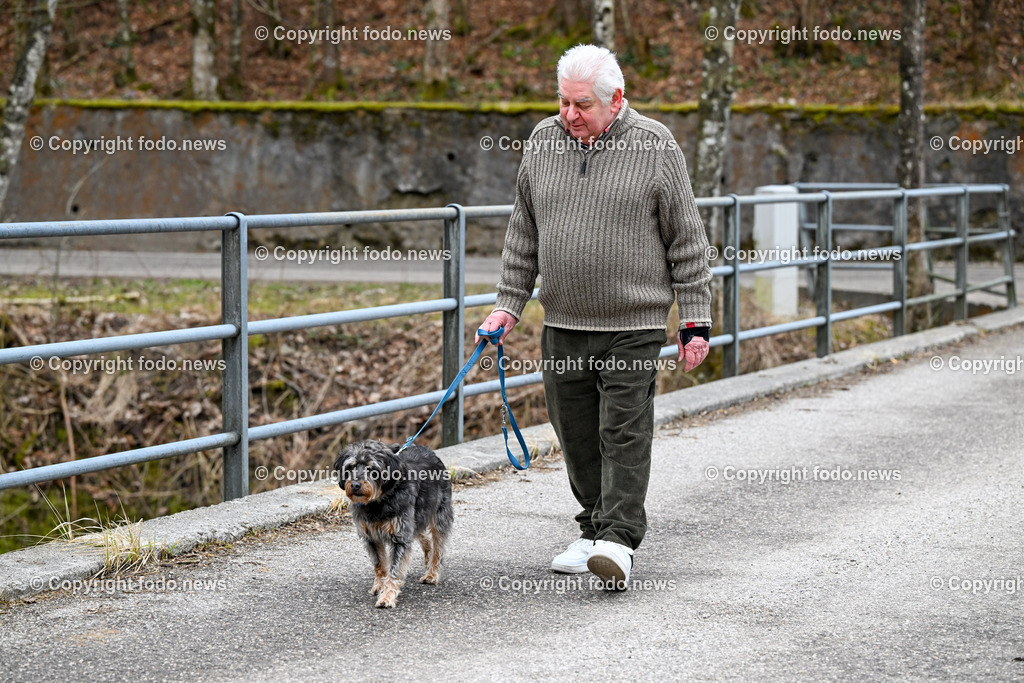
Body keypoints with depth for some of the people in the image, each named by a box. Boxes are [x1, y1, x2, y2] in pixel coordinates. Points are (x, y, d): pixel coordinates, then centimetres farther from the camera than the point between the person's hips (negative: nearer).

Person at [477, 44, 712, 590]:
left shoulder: (654, 147, -4)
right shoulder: (543, 143, 7)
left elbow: (687, 241, -1)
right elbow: (522, 235, 16)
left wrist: (695, 321, -3)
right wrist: (509, 303, 11)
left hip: (633, 325, -4)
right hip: (562, 325, 4)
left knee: (624, 431, -9)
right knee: (576, 436, 8)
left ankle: (618, 540, -9)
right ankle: (594, 531, 20)